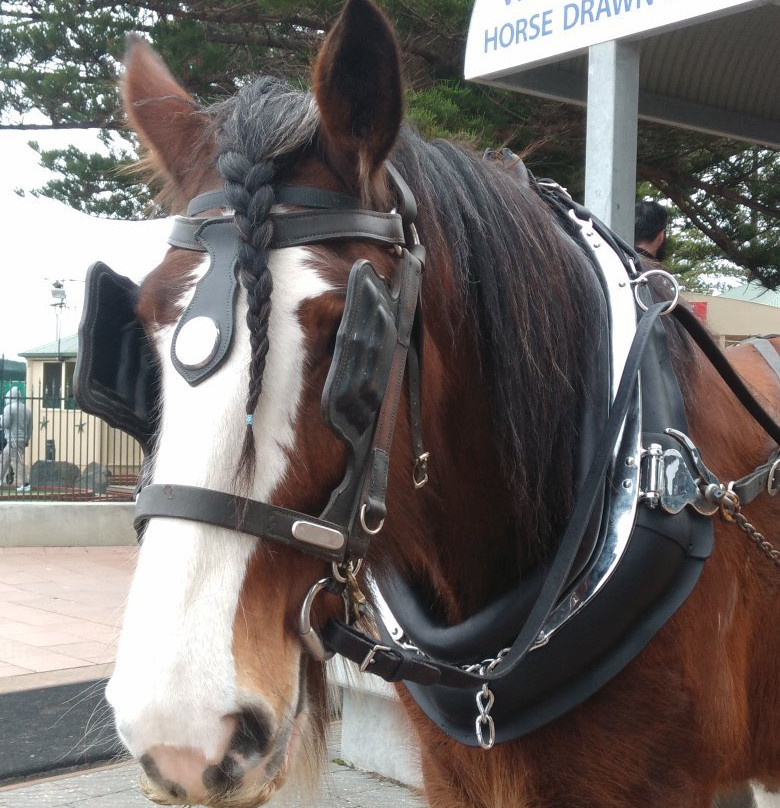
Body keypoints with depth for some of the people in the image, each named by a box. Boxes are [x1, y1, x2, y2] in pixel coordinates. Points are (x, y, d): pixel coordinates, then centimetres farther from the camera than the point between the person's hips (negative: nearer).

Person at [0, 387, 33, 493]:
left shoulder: (9, 408, -10)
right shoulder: (27, 409, 12)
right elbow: (30, 427, 15)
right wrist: (27, 439, 23)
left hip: (13, 440, -8)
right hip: (23, 439, 8)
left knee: (17, 462, -6)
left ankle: (24, 484, -8)